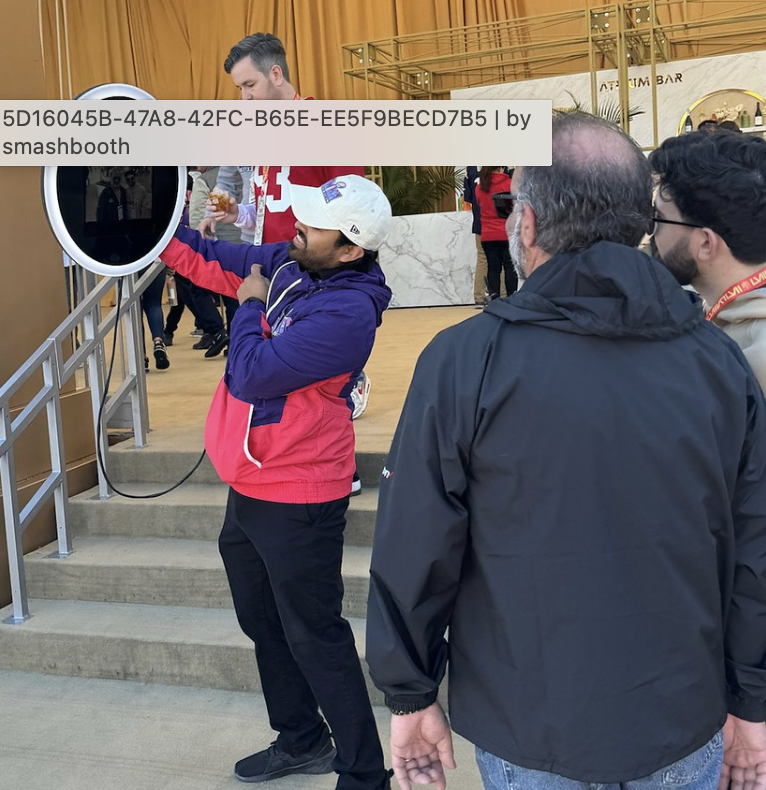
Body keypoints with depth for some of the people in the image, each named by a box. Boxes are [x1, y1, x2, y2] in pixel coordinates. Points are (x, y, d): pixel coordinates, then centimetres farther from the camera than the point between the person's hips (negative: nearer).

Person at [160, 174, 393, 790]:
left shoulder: (347, 312, -26)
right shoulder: (286, 264, 0)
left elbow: (251, 374, -28)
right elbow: (206, 260, 11)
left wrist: (251, 306, -12)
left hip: (297, 502, -9)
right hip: (249, 486, 9)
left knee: (314, 638, 2)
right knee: (264, 624, 23)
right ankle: (302, 741, 42)